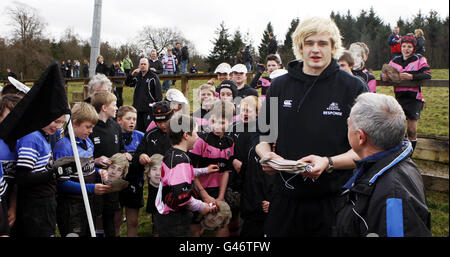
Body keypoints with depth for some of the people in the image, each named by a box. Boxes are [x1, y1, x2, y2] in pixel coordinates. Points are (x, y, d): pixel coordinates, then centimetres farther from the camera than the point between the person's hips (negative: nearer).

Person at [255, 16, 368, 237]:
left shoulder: (353, 88, -3)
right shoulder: (279, 86, 6)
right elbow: (263, 137, 13)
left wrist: (328, 162, -21)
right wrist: (267, 156, -8)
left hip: (333, 201, -2)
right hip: (285, 200, 3)